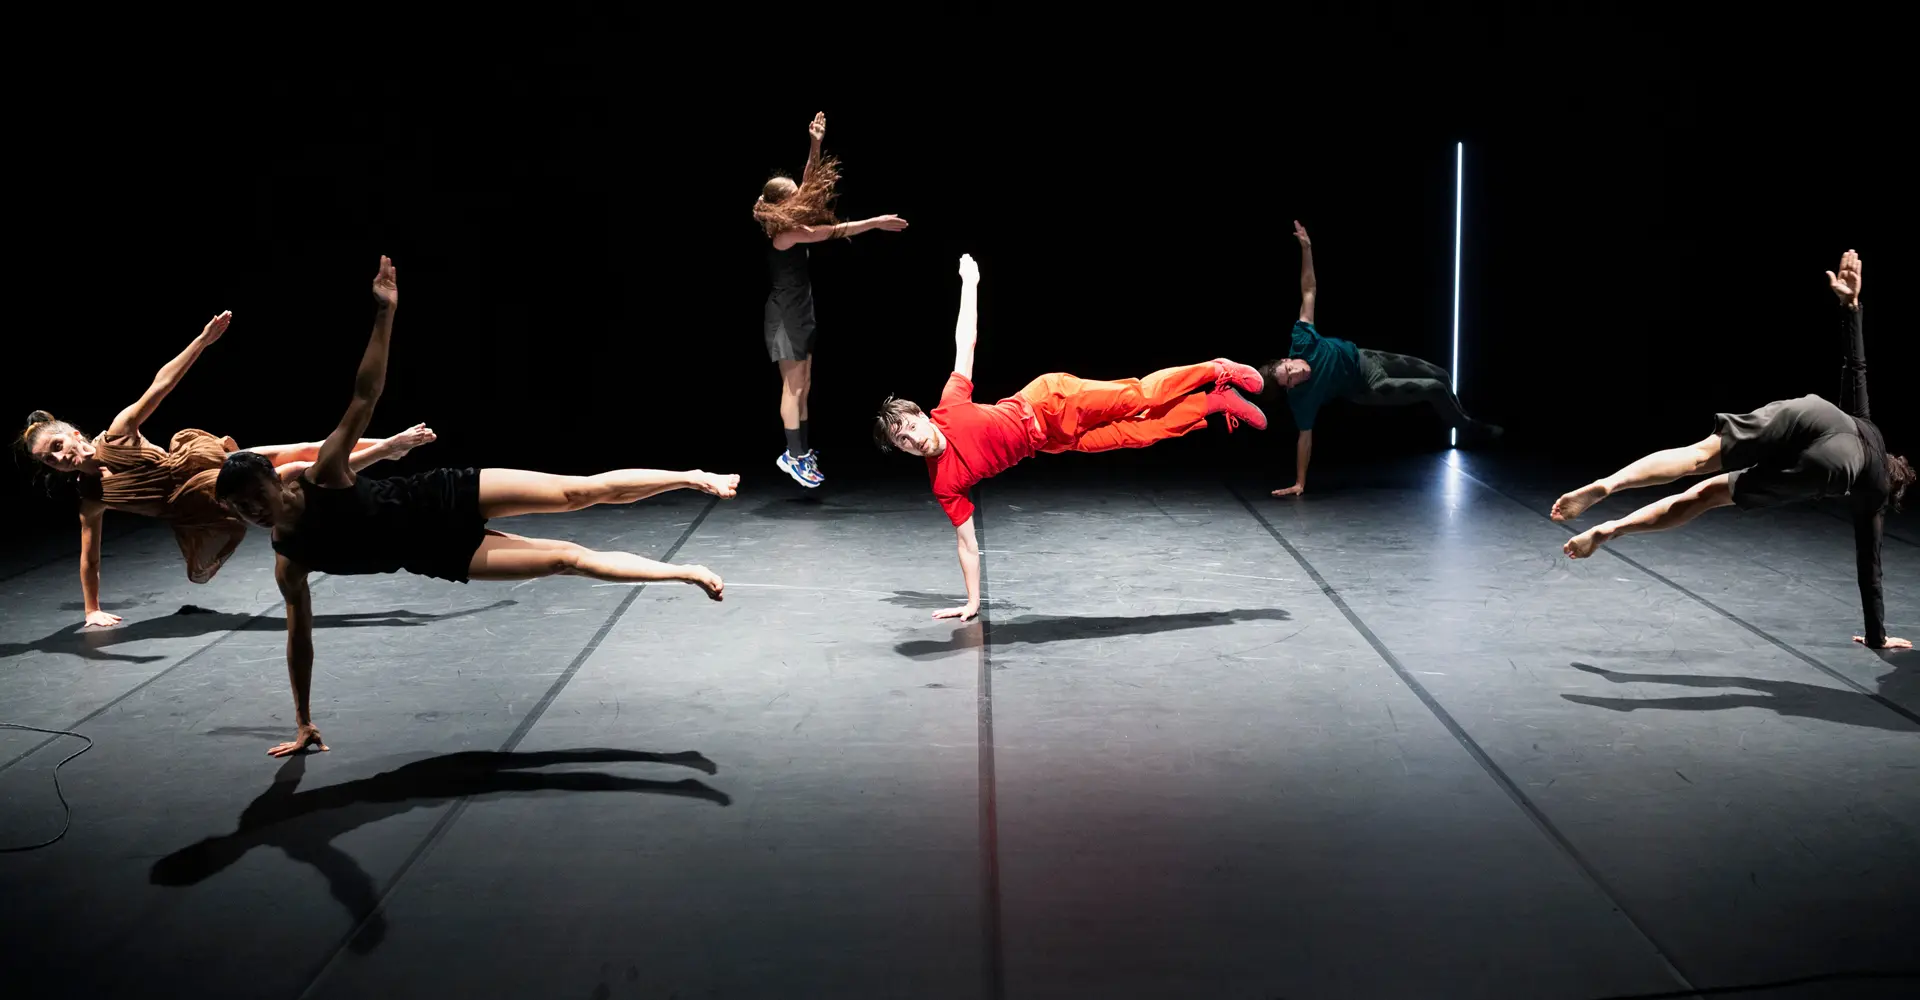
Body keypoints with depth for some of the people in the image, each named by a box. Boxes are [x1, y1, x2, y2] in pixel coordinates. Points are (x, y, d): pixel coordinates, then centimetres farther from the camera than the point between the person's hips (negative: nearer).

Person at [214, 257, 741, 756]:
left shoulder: (323, 474, -17)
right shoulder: (290, 561, -11)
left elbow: (364, 396, -22)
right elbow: (299, 636, -1)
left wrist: (384, 315, -34)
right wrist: (303, 724, 2)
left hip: (443, 497, -1)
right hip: (439, 555, 1)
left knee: (580, 491, -7)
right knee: (568, 558, -6)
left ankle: (692, 477, 9)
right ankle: (688, 573, 4)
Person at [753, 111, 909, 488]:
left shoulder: (793, 226, 5)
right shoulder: (784, 233, -20)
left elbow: (809, 180, 7)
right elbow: (833, 231, -25)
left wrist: (815, 144, -1)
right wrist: (876, 222, -24)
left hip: (801, 313, 10)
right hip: (786, 315, -10)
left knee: (802, 386, 12)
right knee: (793, 386, -5)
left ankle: (801, 451, 17)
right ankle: (793, 456, 0)